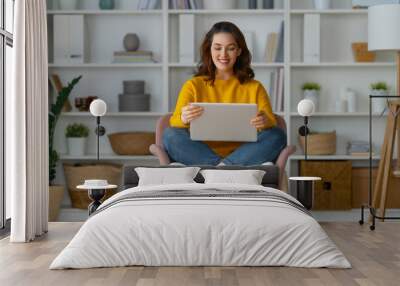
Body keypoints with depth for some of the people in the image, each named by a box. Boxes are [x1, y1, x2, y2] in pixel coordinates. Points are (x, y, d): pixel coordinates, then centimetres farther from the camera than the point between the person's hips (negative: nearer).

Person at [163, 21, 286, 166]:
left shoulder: (254, 88, 14)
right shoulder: (193, 86, 11)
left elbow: (272, 125, 2)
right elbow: (174, 123, -3)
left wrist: (265, 122, -24)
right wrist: (184, 119, -28)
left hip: (241, 155, 1)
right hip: (201, 153, -1)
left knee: (277, 135, -24)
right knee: (170, 135, -26)